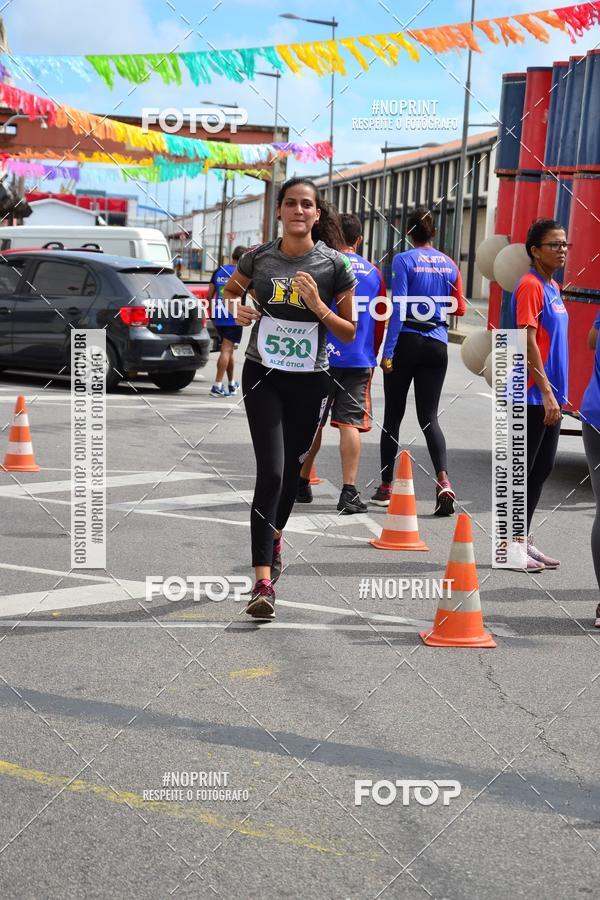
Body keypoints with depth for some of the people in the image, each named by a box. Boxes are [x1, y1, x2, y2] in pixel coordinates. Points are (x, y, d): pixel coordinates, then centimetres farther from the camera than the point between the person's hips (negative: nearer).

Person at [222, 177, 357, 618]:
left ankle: (275, 537, 46)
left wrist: (318, 306, -17)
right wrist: (236, 309, -4)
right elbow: (229, 291, 18)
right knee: (271, 471, -14)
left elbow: (349, 333, 0)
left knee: (291, 469, 16)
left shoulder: (334, 264, -4)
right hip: (263, 375, -1)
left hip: (310, 381, 1)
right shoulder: (258, 257, -1)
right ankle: (264, 582, -16)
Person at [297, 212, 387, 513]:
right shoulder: (373, 273, 9)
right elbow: (381, 320, 14)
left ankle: (301, 483, 19)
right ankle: (349, 492, -6)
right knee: (351, 423, 0)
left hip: (322, 356, -2)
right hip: (359, 360, 2)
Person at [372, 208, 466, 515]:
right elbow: (459, 308, 14)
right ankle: (443, 480, -16)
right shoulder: (449, 264, 7)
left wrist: (388, 351, -12)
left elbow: (398, 308, -12)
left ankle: (386, 487, 15)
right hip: (437, 345, 4)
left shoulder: (404, 260, -6)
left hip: (407, 341, -3)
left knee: (393, 416, 8)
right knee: (429, 416, 5)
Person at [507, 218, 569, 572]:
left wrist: (556, 394, 15)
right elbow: (528, 342, -19)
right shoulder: (530, 285, -13)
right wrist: (546, 391, -22)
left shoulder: (552, 287, 14)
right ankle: (509, 546, 4)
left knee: (542, 469, 12)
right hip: (532, 396, -9)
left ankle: (522, 540, 21)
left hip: (549, 397, 9)